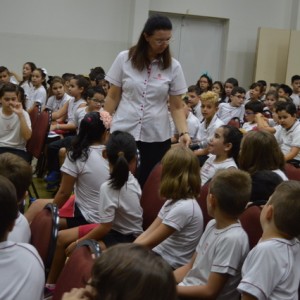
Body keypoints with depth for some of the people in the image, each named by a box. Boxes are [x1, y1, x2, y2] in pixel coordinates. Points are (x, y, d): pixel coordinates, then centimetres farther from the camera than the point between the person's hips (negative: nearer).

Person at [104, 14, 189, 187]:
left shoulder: (173, 67, 0)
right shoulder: (124, 59, -1)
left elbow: (177, 107, 2)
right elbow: (113, 97, 6)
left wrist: (184, 132, -12)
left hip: (157, 137, 0)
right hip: (124, 132, 0)